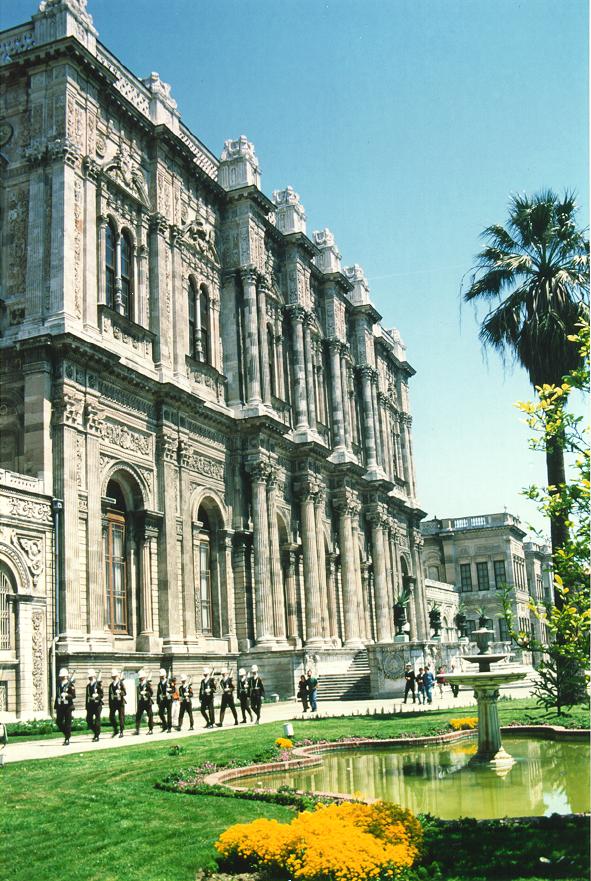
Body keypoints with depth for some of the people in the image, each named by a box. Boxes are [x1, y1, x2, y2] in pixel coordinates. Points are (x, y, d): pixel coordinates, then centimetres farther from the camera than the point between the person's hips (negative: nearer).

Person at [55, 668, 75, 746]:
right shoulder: (59, 685, 12)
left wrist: (66, 695, -28)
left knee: (67, 723, -2)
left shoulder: (70, 685, -5)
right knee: (58, 722, 1)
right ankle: (66, 734, 22)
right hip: (60, 706, 5)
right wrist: (56, 707, 16)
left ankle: (67, 740, 5)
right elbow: (57, 696, 17)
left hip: (68, 707, -5)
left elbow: (74, 695, -11)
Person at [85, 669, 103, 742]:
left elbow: (101, 695, -7)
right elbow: (87, 696, 18)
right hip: (90, 705, 6)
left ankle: (97, 736, 3)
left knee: (97, 720, -3)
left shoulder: (98, 685, -3)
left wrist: (97, 695, -27)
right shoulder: (88, 686, 14)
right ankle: (96, 732, 18)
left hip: (97, 704, -6)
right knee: (88, 720, -1)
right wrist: (87, 707, 17)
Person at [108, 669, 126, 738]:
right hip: (113, 703, 4)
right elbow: (110, 695, 14)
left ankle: (121, 732, 8)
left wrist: (120, 692, -30)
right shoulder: (111, 685, 12)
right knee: (111, 717, -4)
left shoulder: (121, 683, -2)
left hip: (120, 702, -4)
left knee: (121, 717, -1)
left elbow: (124, 693, -9)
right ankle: (115, 730, 14)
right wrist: (110, 705, 13)